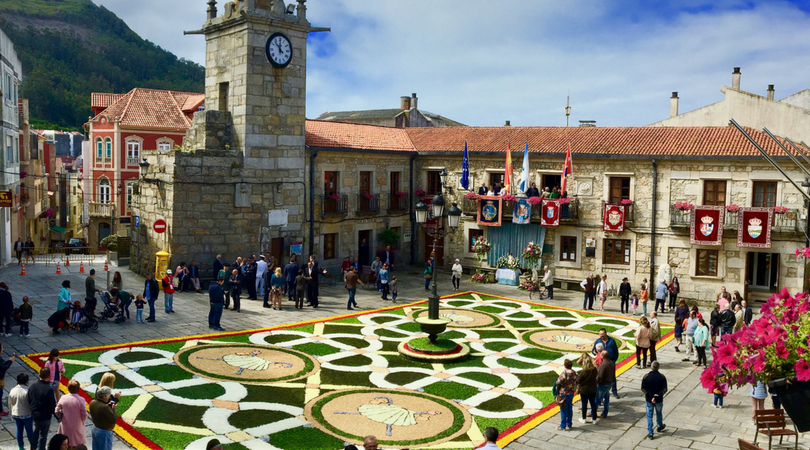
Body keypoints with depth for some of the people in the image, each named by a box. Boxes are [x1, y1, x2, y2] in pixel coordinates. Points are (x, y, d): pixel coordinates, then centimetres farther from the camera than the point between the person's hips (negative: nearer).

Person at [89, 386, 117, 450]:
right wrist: (113, 409, -15)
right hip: (104, 432, -8)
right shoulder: (105, 408, -32)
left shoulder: (92, 403, -9)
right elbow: (113, 420, -25)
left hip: (95, 428, 8)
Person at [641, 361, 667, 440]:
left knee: (649, 416, 9)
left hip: (649, 400, -1)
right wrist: (657, 396, -21)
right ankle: (660, 427, 48)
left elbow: (643, 389, -15)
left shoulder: (646, 376, -12)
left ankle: (650, 433, 8)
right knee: (659, 414, 24)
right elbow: (664, 389, -16)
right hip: (659, 400, 1)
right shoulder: (662, 377, -11)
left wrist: (651, 395, -16)